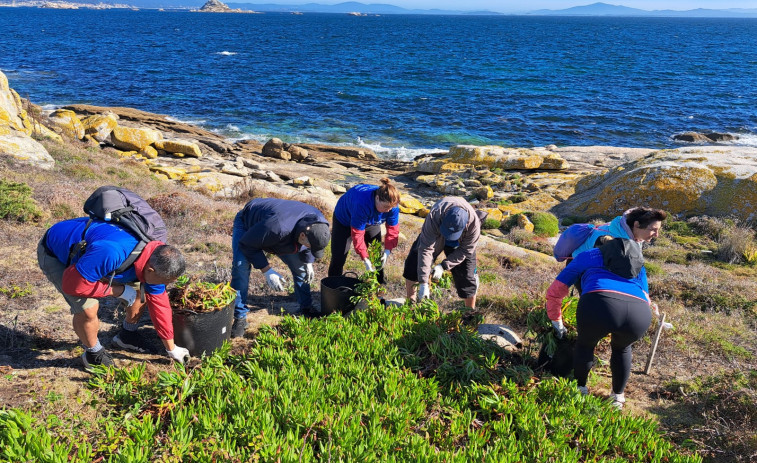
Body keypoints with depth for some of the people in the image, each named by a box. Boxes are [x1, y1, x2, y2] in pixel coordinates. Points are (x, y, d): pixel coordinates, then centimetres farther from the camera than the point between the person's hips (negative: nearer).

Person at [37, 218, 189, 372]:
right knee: (88, 308, -24)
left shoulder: (153, 262, -18)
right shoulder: (112, 253, -46)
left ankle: (127, 336, 27)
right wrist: (118, 291, -28)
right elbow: (72, 284, -38)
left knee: (141, 290, 1)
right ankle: (94, 354, 6)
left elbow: (159, 305, -6)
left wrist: (171, 349, 2)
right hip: (55, 253, -6)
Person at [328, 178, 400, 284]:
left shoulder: (392, 205, -31)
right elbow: (357, 234, -40)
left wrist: (387, 251, -32)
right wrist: (365, 259, -40)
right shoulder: (362, 204, -46)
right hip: (345, 220, -4)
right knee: (339, 257, -4)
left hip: (372, 223, 4)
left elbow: (393, 229, -21)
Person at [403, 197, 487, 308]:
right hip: (434, 235, 1)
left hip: (460, 242, 0)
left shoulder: (473, 224, -40)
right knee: (414, 263, -6)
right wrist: (423, 282, -41)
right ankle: (410, 301, 16)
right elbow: (426, 248, -41)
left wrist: (444, 266, -30)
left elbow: (465, 251, -22)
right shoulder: (434, 216, -44)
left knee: (467, 277, -7)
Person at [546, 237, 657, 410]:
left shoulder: (586, 257, 34)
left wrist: (557, 324, 51)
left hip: (598, 305, -2)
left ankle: (580, 389, 44)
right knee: (621, 348, 37)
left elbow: (554, 293, 36)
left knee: (585, 344, 32)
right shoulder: (638, 265, 41)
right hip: (639, 316, 3)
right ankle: (617, 397, 44)